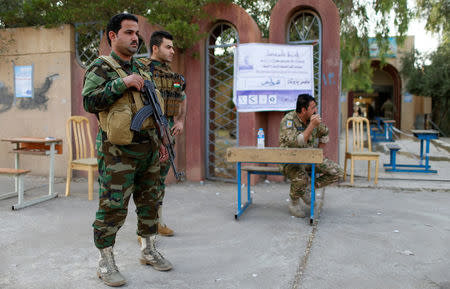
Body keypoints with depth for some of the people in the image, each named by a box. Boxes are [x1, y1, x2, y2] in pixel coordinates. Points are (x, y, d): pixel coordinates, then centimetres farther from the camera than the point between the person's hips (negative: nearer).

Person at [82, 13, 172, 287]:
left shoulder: (143, 69, 17)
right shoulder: (101, 67, -4)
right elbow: (90, 101, -18)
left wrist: (159, 141, 19)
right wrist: (122, 83, -21)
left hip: (148, 149, 7)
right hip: (118, 150, -7)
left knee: (150, 201, 14)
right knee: (113, 206, -3)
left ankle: (149, 250, 30)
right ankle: (106, 262, 12)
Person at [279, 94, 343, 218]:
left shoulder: (314, 118, 1)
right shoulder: (288, 120, -19)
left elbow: (324, 134, 21)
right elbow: (297, 143, -33)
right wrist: (312, 125, -34)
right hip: (291, 160, -6)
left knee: (337, 172, -8)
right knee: (301, 178, -37)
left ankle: (309, 188, 11)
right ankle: (294, 202, -4)